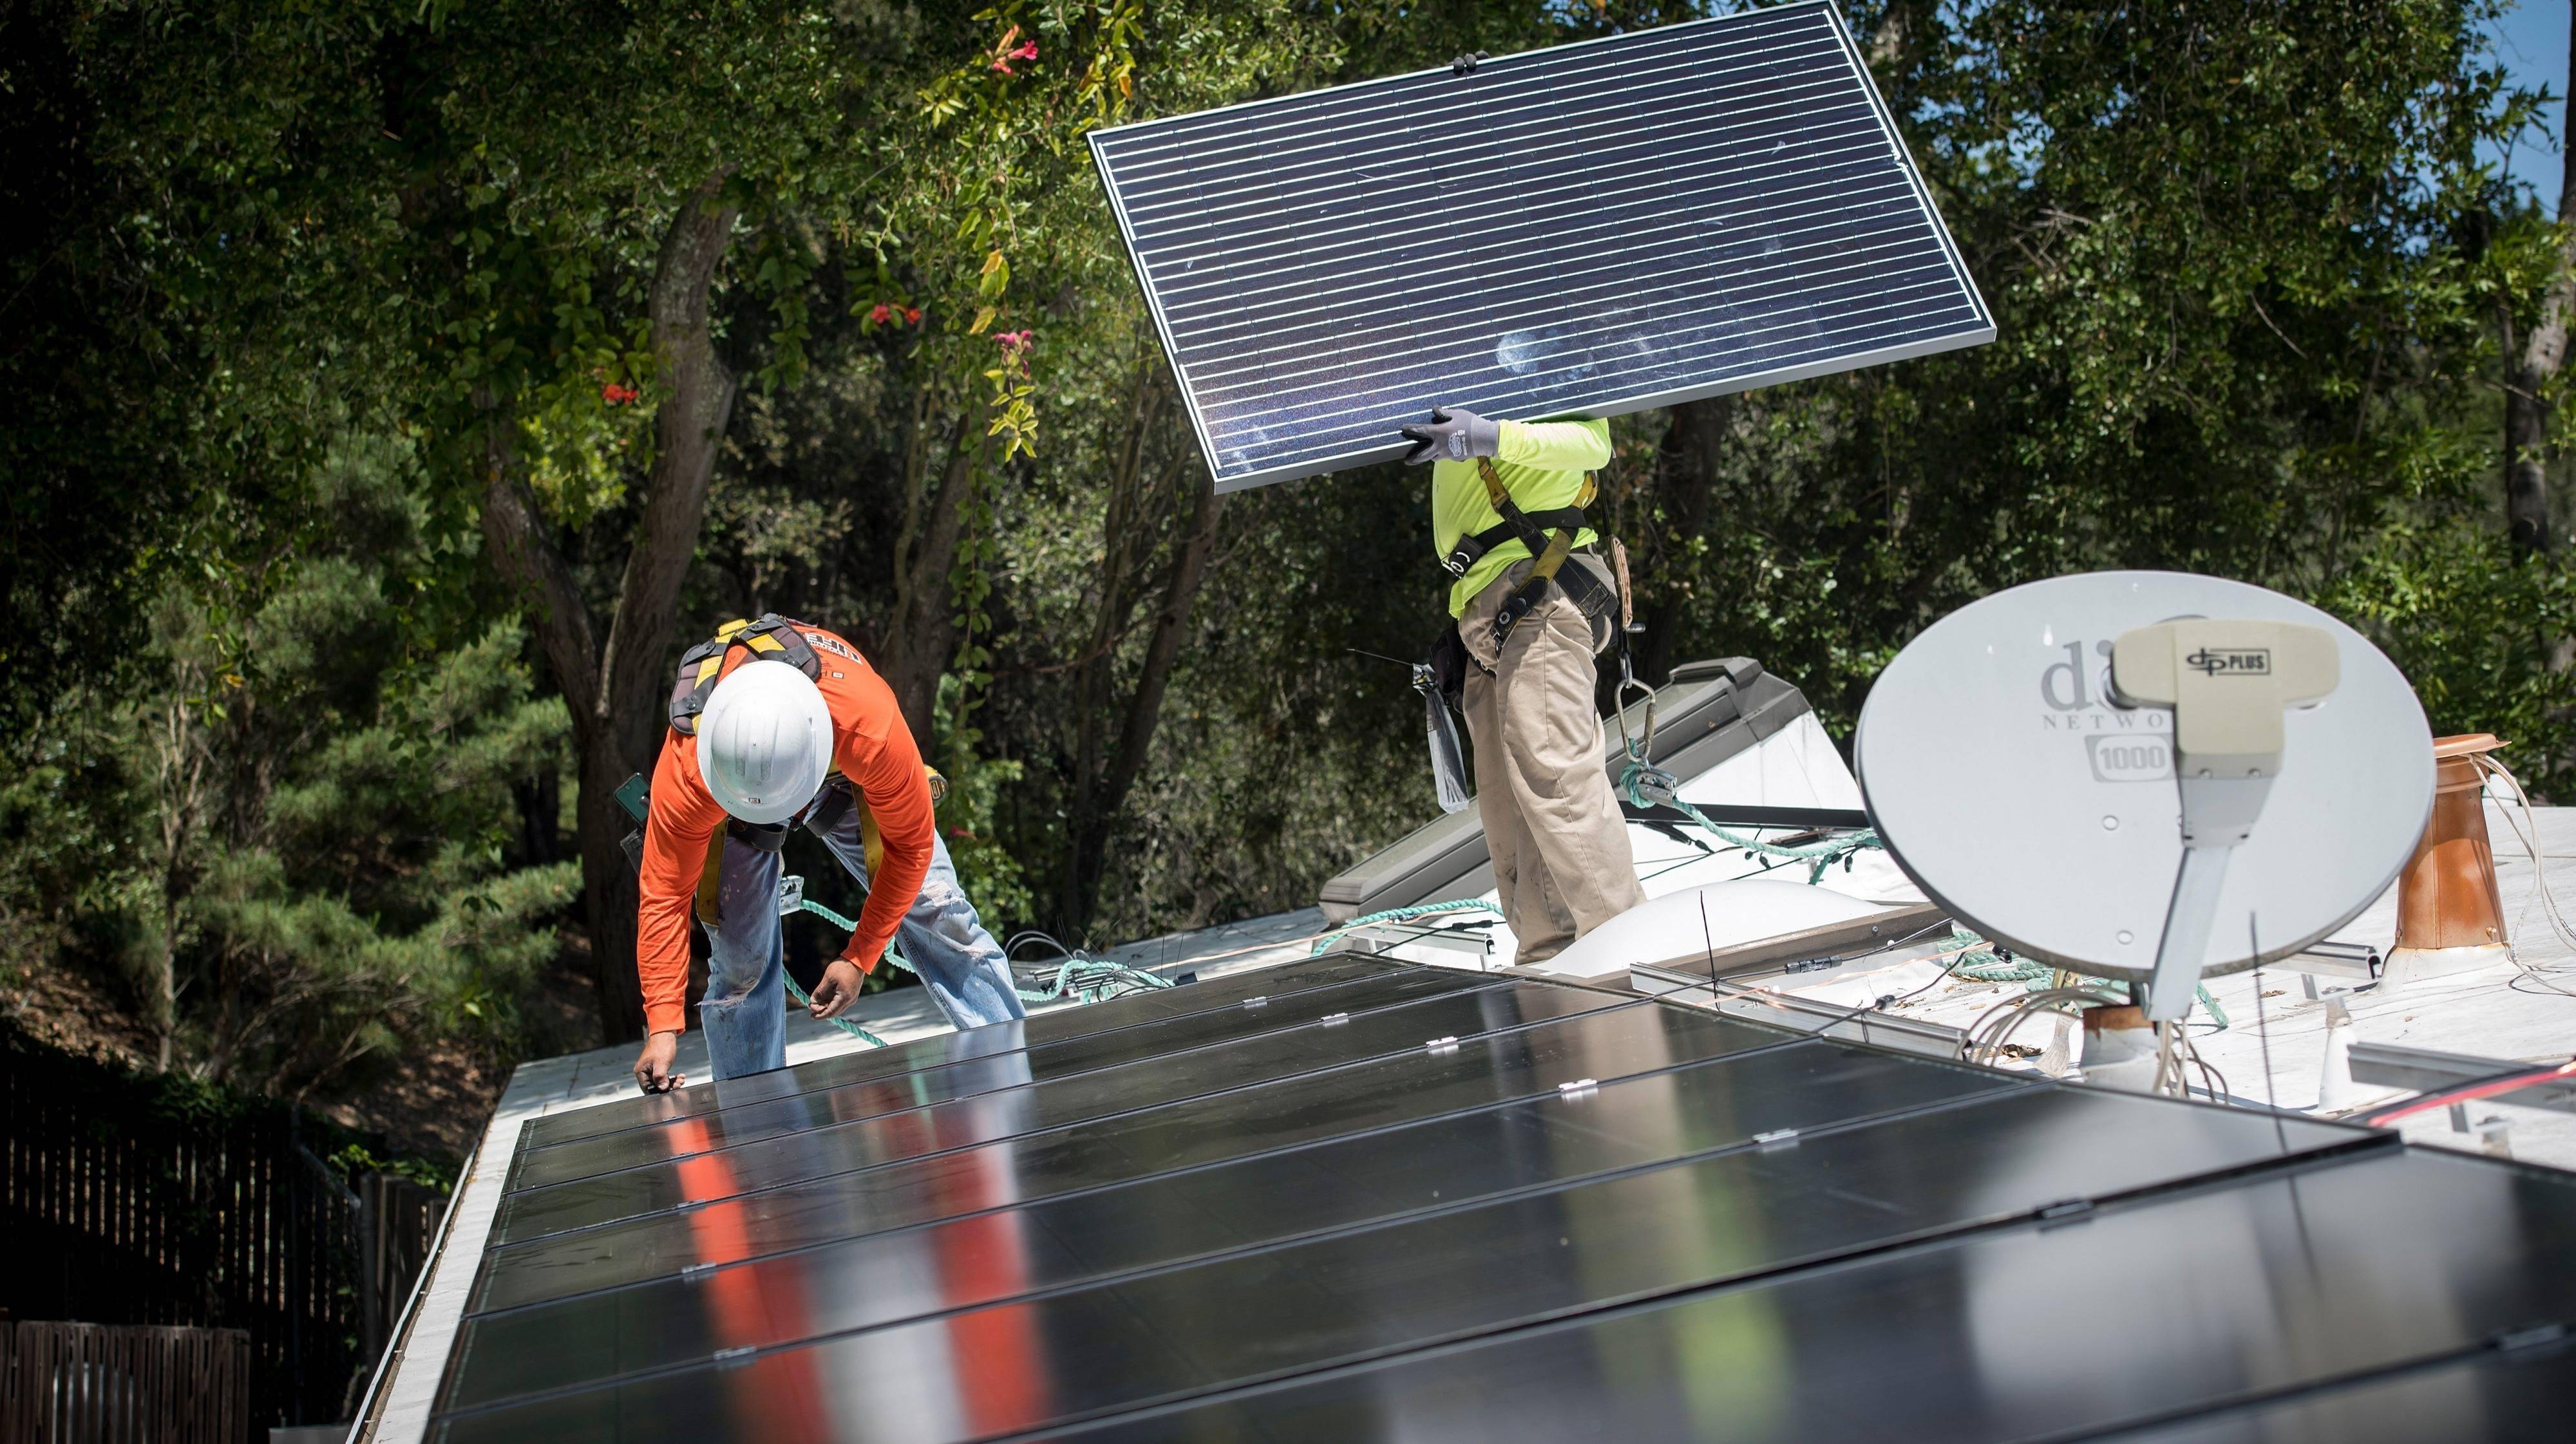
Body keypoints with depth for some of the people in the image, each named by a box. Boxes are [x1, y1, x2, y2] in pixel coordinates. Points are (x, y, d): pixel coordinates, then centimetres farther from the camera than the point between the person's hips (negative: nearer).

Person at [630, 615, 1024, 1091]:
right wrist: (662, 1029, -35)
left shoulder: (869, 725, -44)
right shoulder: (686, 770, -42)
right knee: (739, 959, -5)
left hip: (843, 772, 0)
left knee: (935, 912, -9)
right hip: (722, 801, 0)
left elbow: (910, 842, -26)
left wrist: (859, 959, -24)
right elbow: (664, 896, -30)